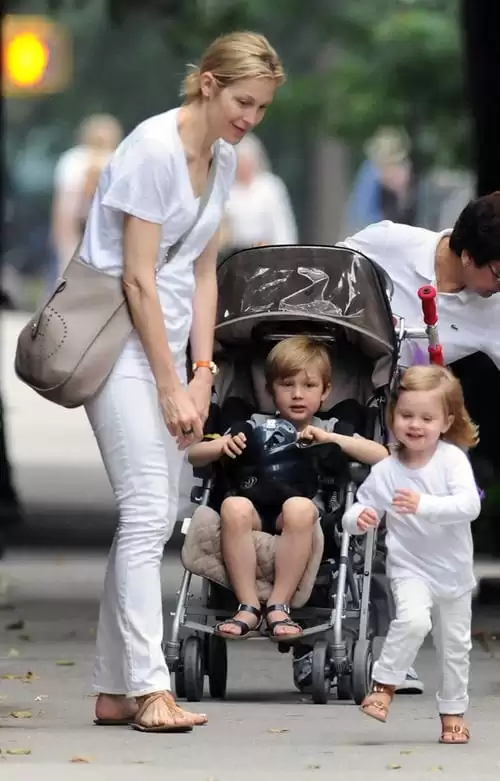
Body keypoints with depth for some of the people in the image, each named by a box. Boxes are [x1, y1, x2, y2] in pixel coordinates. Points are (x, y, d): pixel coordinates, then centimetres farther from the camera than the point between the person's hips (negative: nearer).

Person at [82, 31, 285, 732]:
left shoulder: (222, 158, 8)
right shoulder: (153, 149, -18)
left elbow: (202, 274, 12)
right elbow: (138, 279, -18)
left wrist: (201, 373, 4)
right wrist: (171, 386, -16)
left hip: (167, 338, 9)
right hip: (119, 338, -9)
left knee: (157, 517, 6)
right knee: (146, 510, -15)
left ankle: (113, 690, 9)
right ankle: (148, 688, -17)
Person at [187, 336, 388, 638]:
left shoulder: (329, 429, 17)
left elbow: (380, 455, 2)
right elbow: (194, 454, 15)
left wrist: (329, 439, -6)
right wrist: (224, 445, -7)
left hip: (299, 522, -1)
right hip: (257, 510, 1)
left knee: (299, 507, -36)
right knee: (234, 506, -33)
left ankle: (278, 606, -26)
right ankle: (248, 606, -26)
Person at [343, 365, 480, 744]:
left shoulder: (453, 458, -16)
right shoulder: (385, 471, -11)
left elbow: (470, 505, -28)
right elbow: (361, 506, -2)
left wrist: (424, 505, -41)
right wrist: (358, 518, -26)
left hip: (455, 570, 1)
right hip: (411, 567, -1)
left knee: (455, 645, 14)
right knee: (413, 618, -30)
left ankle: (453, 712, 33)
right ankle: (384, 684, -14)